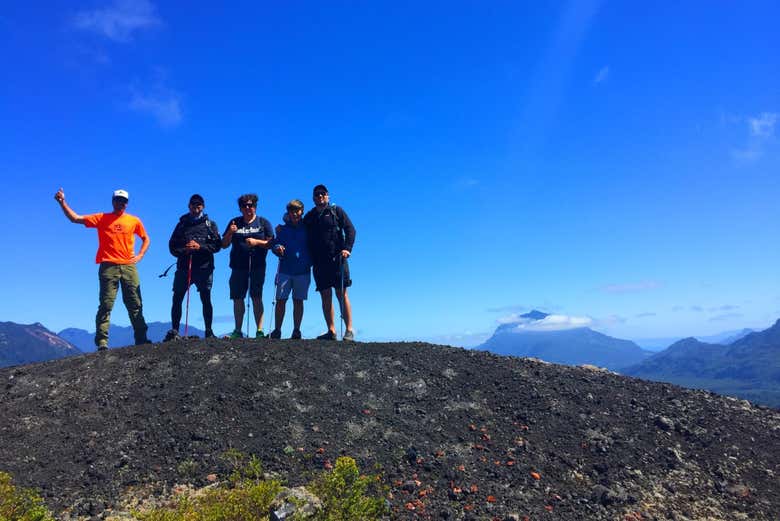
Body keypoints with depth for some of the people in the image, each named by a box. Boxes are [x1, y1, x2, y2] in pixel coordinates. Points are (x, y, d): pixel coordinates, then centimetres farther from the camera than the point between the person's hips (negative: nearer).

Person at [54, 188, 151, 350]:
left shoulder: (134, 221, 13)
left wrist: (140, 255, 8)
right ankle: (102, 341, -4)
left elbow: (146, 239, 23)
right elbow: (75, 218, 7)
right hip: (108, 266, -2)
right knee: (106, 305, -5)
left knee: (135, 305, 3)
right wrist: (62, 203, -4)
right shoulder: (102, 218, 9)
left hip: (128, 266, 2)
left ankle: (141, 339, 8)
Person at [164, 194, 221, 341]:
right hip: (183, 267, 2)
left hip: (204, 268, -2)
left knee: (206, 300, 0)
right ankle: (174, 331, 4)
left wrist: (200, 247, -14)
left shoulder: (210, 224, 10)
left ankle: (209, 331, 7)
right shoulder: (181, 224, 15)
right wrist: (184, 251, -11)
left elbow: (217, 245, 0)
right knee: (177, 299, -2)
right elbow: (172, 246, 9)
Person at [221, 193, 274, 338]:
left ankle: (259, 331, -4)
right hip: (238, 266, 3)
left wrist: (256, 242, -15)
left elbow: (270, 243, 1)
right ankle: (238, 330, 10)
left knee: (257, 298, -5)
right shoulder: (235, 222, 14)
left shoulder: (263, 222, 8)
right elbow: (224, 245, 12)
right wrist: (230, 233, -7)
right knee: (237, 298, 2)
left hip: (257, 266, -3)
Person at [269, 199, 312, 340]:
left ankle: (296, 331, 10)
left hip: (303, 271, -1)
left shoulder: (306, 229, 8)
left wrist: (310, 262, -2)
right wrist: (277, 248, -15)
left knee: (298, 301, 3)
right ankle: (277, 330, 6)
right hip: (285, 270, 1)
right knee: (280, 300, -2)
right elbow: (274, 245, 7)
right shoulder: (282, 229, 11)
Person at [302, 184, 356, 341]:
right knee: (325, 297, 2)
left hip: (337, 259, -4)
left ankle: (349, 330, -4)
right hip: (318, 262, 4)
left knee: (342, 294, -6)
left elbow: (350, 229, 0)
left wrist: (347, 248, -13)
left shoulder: (337, 211, 8)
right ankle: (331, 331, 6)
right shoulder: (309, 216, 18)